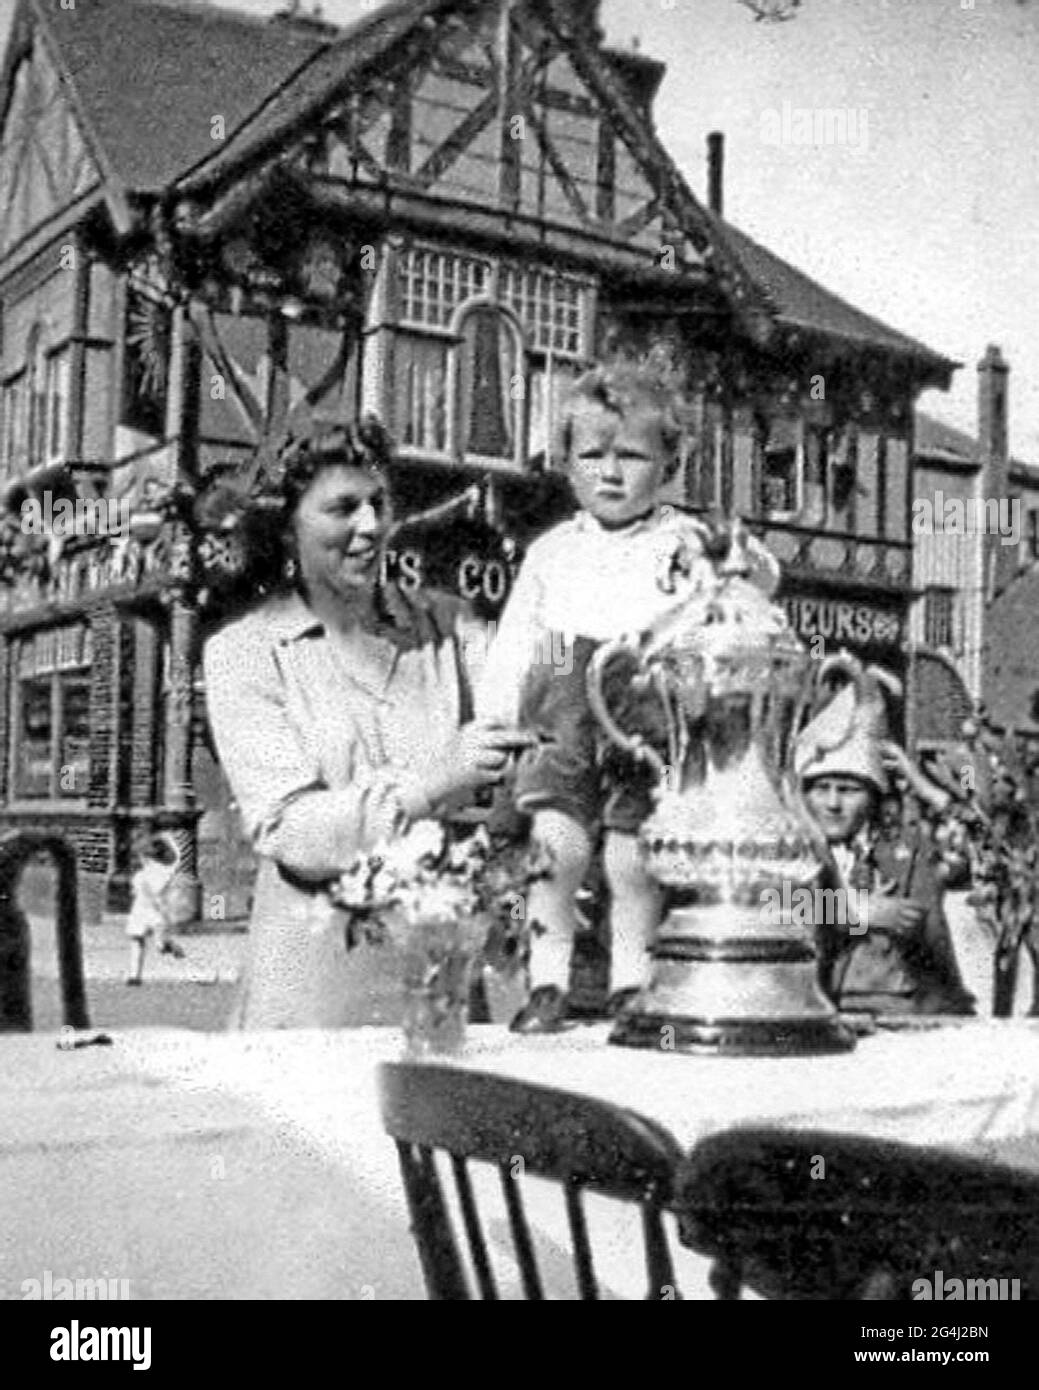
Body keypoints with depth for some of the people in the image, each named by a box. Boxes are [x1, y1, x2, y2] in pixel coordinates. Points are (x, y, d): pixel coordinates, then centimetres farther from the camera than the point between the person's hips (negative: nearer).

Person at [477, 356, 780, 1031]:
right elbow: (514, 652, 15)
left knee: (634, 860, -3)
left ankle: (632, 991, 14)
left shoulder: (686, 542, 4)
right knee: (556, 847, -7)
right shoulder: (552, 552, 13)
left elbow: (759, 581, -10)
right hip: (564, 728, 3)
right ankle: (547, 986, 7)